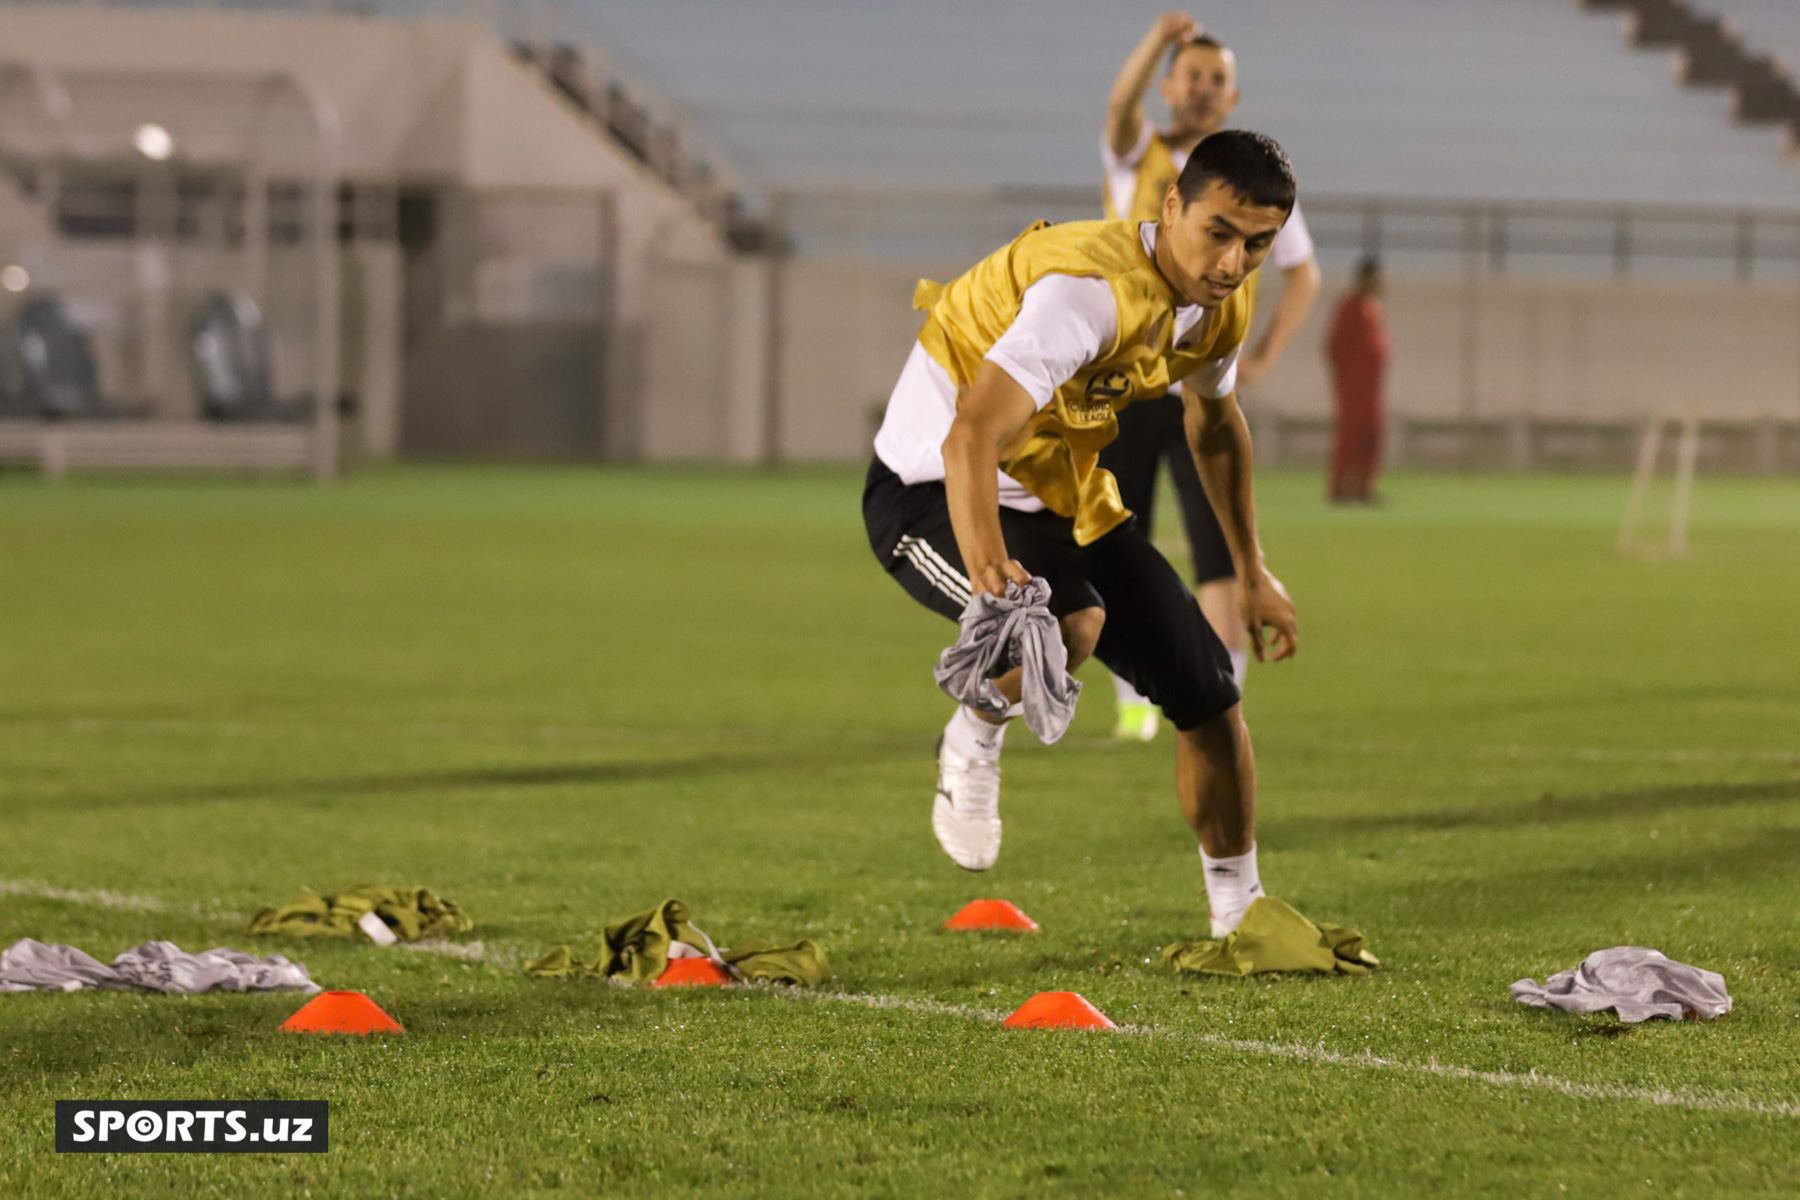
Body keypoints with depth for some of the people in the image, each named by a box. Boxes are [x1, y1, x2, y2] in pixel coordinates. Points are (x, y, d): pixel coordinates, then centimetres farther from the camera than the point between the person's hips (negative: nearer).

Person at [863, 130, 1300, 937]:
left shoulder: (1225, 302, -3)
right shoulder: (1094, 288, -32)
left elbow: (1214, 425, 20)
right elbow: (972, 435, -43)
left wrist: (1252, 572, 23)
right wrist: (990, 572, -57)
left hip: (1065, 498, 8)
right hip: (934, 490, -8)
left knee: (1206, 690, 6)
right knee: (1069, 625, -37)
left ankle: (1238, 913, 24)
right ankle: (973, 743, -5)